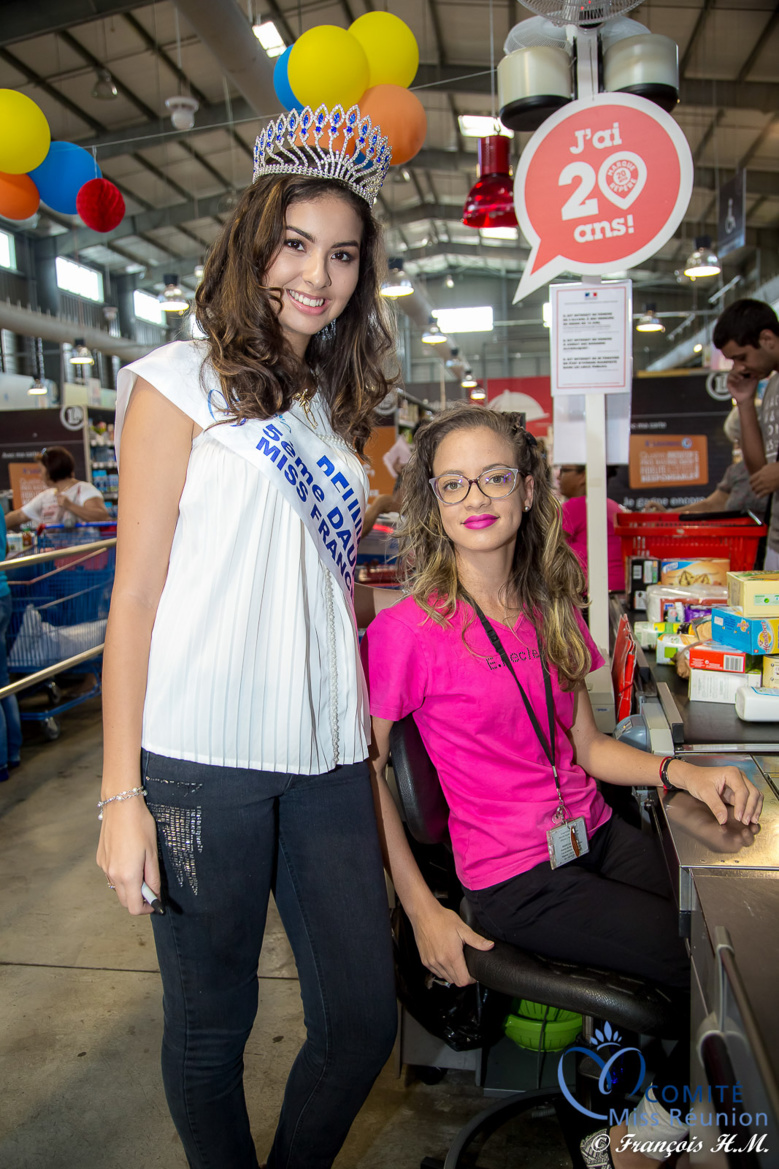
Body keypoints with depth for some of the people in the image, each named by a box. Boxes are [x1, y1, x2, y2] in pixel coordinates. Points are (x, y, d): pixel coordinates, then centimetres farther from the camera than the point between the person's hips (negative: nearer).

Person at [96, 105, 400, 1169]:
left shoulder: (336, 406, 17)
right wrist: (122, 793, -8)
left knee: (364, 1025, 11)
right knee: (210, 1028, 11)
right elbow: (136, 593, -6)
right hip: (203, 759, -5)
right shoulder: (183, 380, -1)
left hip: (328, 757, 6)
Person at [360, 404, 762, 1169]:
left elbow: (586, 745, 11)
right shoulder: (409, 629, -16)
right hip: (517, 880, -6)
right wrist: (421, 910, -13)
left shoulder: (552, 610, 6)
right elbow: (362, 769, -12)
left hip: (599, 839, 7)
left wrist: (683, 772, -6)